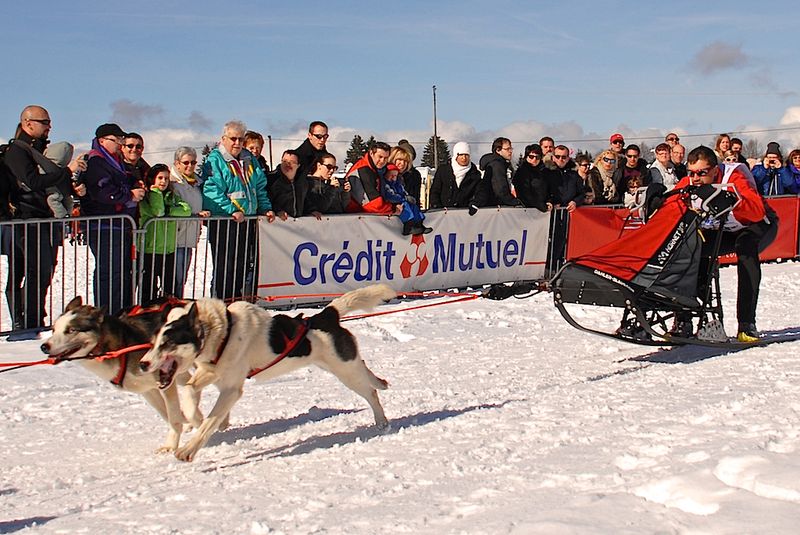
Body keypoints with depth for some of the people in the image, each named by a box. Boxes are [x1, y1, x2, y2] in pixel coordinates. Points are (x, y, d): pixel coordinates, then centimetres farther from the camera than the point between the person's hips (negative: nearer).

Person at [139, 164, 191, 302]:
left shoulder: (171, 196, 11)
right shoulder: (145, 197, -4)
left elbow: (186, 210, -5)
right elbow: (158, 211, -21)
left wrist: (167, 210, -14)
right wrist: (156, 191, -12)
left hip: (169, 250, 5)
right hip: (150, 250, -5)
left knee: (172, 289, 9)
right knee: (149, 289, 3)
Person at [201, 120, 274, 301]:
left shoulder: (249, 160, 15)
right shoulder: (214, 160, -7)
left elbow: (260, 188, 21)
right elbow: (212, 191, -16)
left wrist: (266, 208, 8)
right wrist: (232, 211, -23)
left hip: (249, 220, 7)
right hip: (224, 222, -7)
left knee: (246, 265, 9)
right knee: (225, 266, -4)